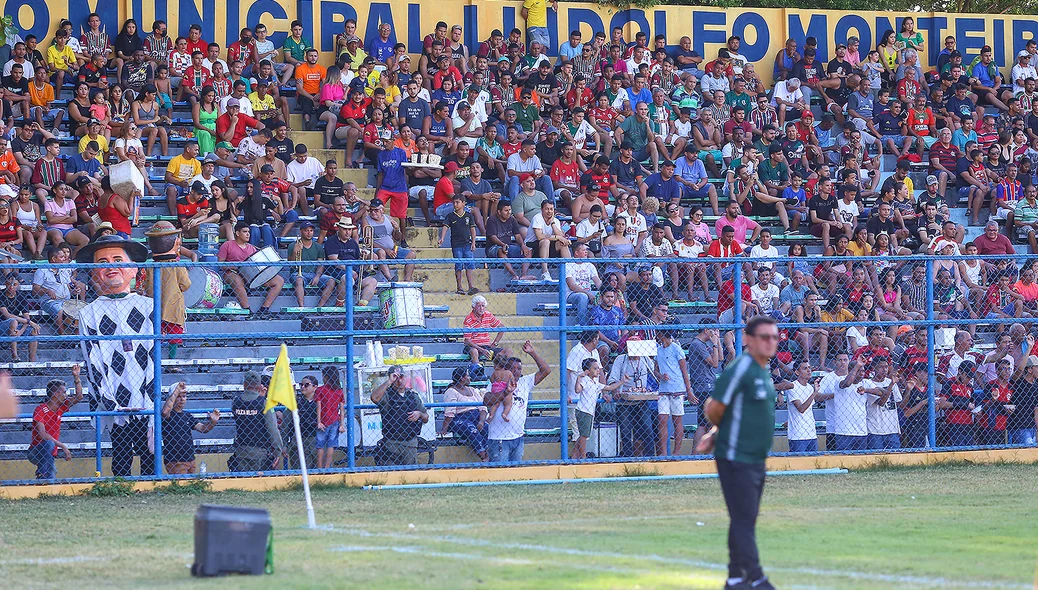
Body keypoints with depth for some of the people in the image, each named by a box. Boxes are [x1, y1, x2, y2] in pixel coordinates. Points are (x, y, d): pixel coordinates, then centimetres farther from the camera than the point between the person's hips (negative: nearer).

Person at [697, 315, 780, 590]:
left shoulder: (763, 372, 14)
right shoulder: (740, 369, -16)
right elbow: (714, 409, -16)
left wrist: (714, 435, 8)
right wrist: (719, 432, 3)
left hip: (756, 459, 9)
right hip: (736, 460, -9)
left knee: (745, 520, 13)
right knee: (744, 520, -9)